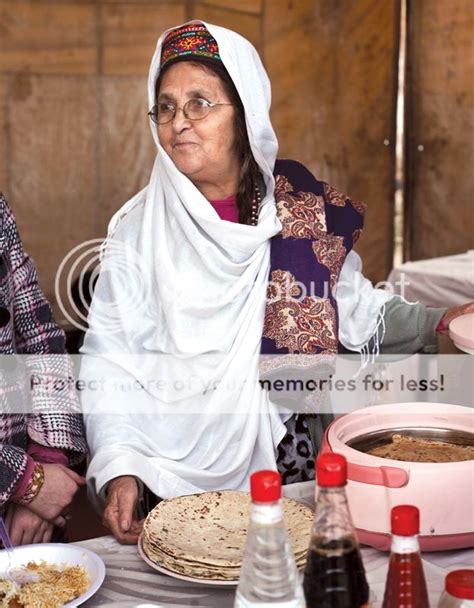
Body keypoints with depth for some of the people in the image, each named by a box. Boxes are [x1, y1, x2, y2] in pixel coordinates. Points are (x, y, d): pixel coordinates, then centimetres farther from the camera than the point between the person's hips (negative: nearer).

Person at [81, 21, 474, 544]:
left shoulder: (305, 208, 1)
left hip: (291, 464, 2)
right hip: (175, 477, -2)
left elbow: (353, 305, 11)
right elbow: (108, 362, -4)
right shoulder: (139, 228, -4)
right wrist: (118, 471, -14)